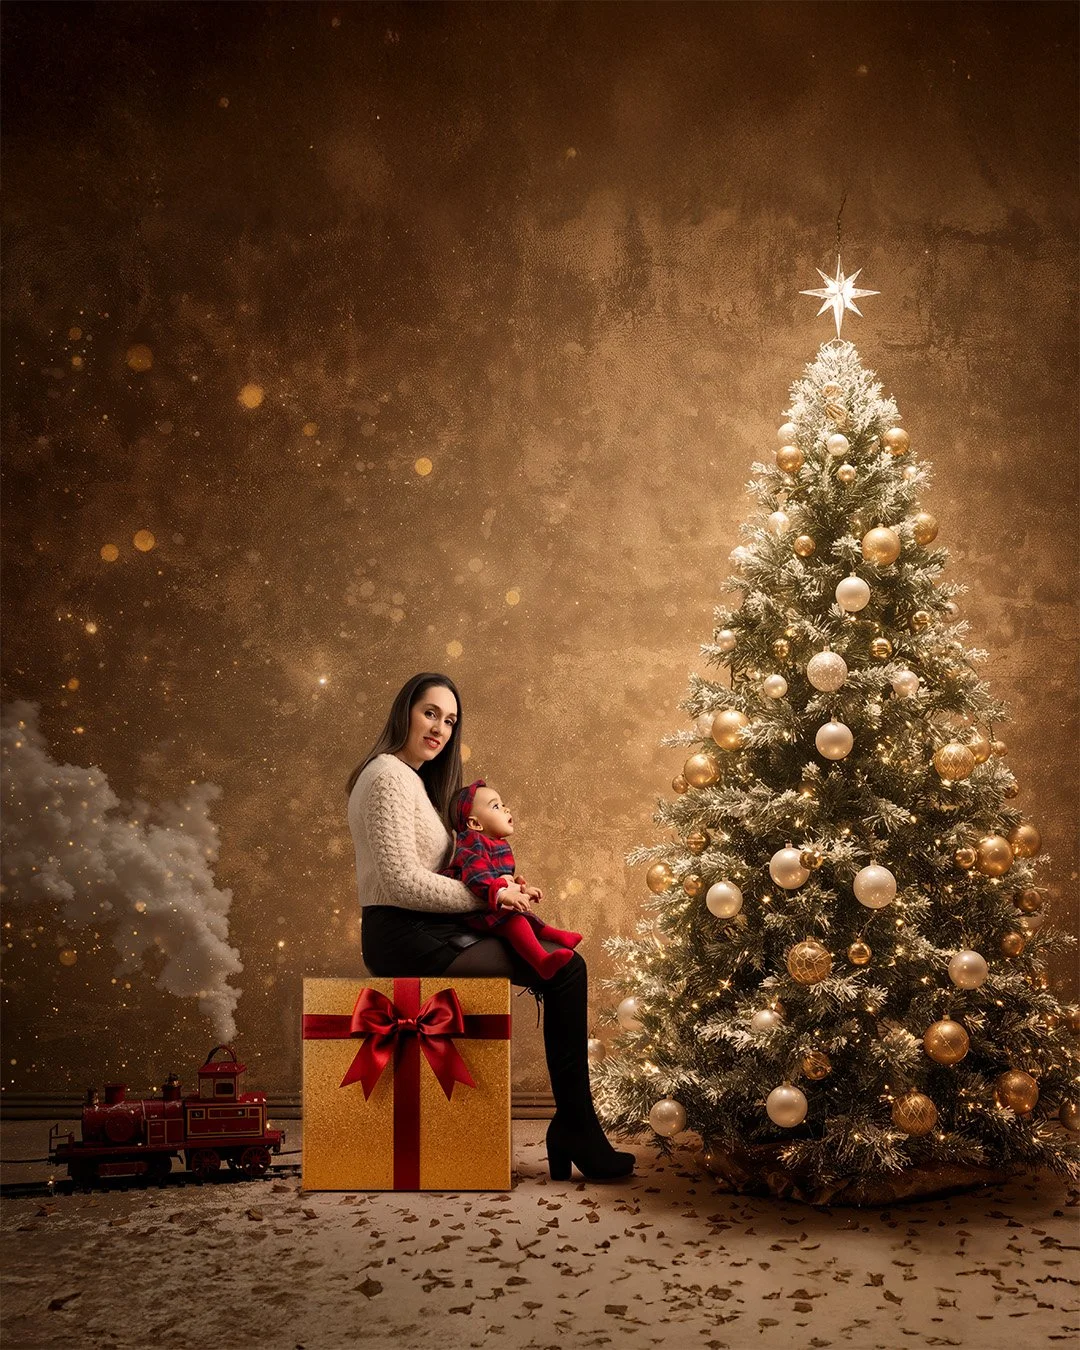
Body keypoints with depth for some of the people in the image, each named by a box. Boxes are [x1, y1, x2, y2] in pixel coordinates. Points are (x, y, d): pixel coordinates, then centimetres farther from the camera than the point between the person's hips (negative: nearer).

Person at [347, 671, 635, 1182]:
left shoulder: (414, 779, 21)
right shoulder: (389, 776, -11)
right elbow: (402, 882, -20)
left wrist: (495, 889, 2)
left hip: (423, 932, 10)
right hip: (405, 938, -10)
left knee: (562, 962, 4)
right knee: (565, 969, -14)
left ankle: (573, 1129, 3)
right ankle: (576, 1129, -4)